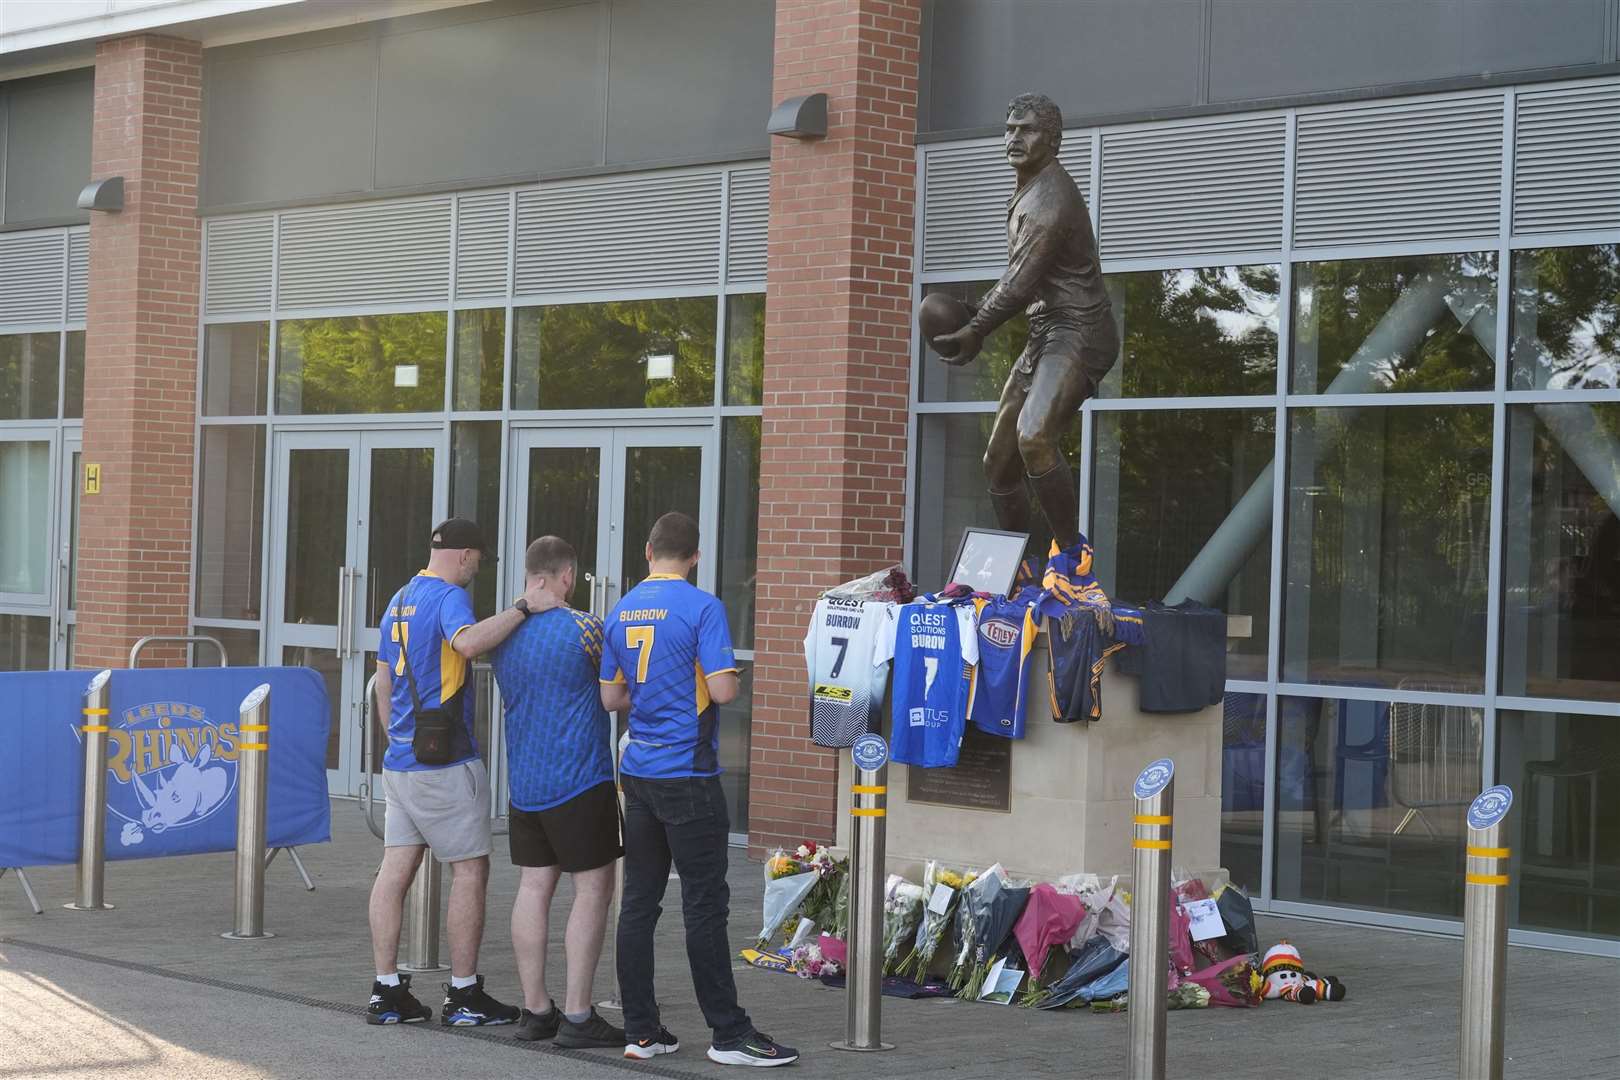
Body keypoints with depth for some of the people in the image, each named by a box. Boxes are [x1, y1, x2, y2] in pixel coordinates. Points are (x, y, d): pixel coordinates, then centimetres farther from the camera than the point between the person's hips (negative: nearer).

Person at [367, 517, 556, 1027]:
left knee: (395, 869, 6)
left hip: (399, 760, 9)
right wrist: (523, 607, -28)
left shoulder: (400, 600, 16)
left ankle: (387, 992, 7)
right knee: (470, 869, 0)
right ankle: (464, 994, 3)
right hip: (445, 763, -9)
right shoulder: (448, 595, -11)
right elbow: (467, 641, -34)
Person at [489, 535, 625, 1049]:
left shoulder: (505, 633, 8)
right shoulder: (582, 626, -12)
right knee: (593, 889, -1)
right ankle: (577, 1015, -3)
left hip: (523, 781, 7)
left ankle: (535, 1009, 11)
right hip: (580, 780, -7)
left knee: (533, 886, 9)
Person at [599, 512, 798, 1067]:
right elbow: (722, 689, -17)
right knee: (705, 905, -2)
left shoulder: (620, 612, 8)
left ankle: (640, 1031, 11)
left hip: (638, 772, 6)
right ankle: (729, 1033, 3)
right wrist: (731, 678, 4)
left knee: (638, 901, 8)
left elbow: (611, 697, 13)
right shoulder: (701, 608, -11)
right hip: (687, 774, -6)